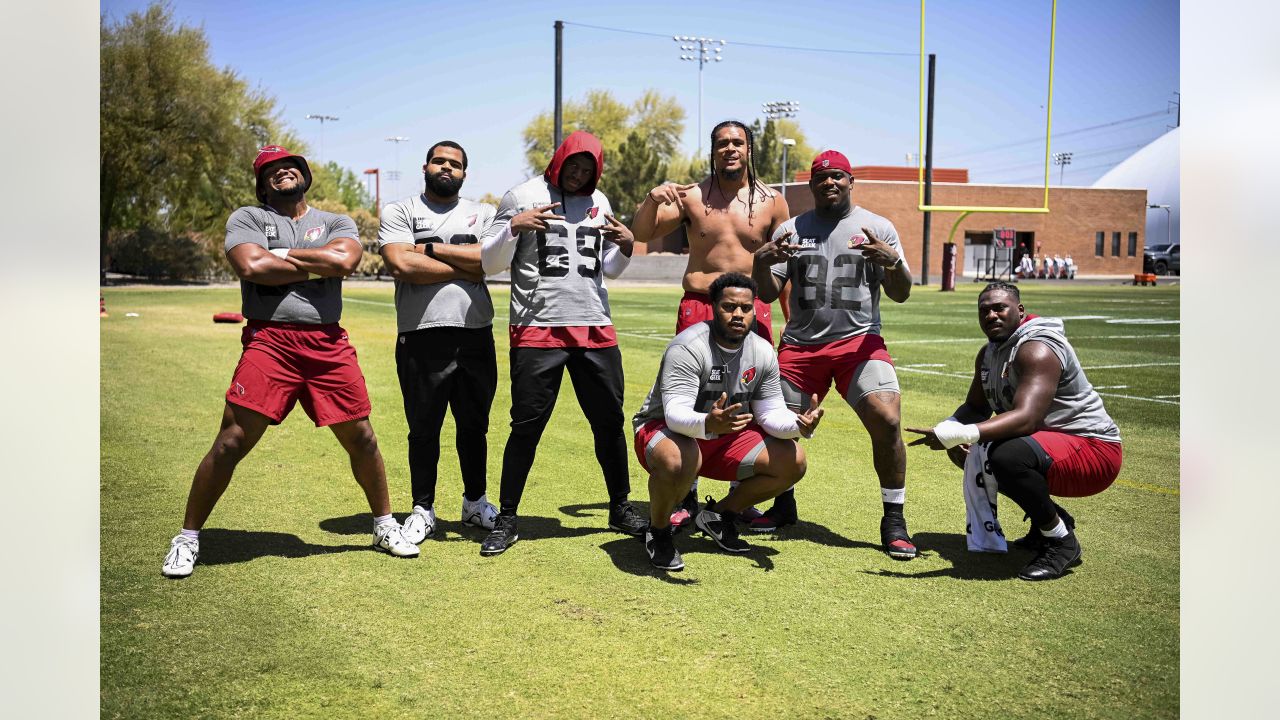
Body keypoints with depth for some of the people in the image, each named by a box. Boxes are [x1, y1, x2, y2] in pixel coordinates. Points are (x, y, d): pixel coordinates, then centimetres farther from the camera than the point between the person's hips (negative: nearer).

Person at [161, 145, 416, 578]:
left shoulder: (336, 223, 16)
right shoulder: (247, 218, 9)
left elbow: (345, 259, -8)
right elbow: (251, 267, -11)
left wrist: (282, 255, -3)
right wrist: (317, 266, -3)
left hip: (329, 344, 3)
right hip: (269, 342, -2)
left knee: (360, 438, 7)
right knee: (231, 442, -5)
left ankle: (385, 526, 26)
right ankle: (187, 539, 11)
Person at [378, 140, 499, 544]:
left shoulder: (483, 214, 13)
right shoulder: (399, 212, 6)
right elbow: (402, 266, -11)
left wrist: (431, 248, -7)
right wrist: (466, 268, -6)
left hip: (476, 336, 2)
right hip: (421, 337, -2)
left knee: (474, 425, 12)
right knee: (423, 429, 5)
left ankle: (475, 501, 29)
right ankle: (422, 510, 19)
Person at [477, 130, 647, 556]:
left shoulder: (599, 203, 14)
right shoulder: (524, 197, 0)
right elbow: (489, 264, -2)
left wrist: (626, 247, 1)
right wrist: (514, 226, -18)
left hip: (595, 329, 4)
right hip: (537, 329, -4)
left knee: (610, 421, 9)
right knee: (527, 425, -3)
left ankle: (621, 508, 25)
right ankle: (506, 519, 10)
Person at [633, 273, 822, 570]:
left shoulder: (763, 352, -4)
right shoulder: (688, 347, -25)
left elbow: (771, 414, -2)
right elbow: (675, 414, -35)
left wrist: (799, 425, -25)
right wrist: (708, 424, -57)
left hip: (724, 435, 7)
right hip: (662, 428, -6)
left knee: (793, 462, -7)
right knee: (677, 461, -42)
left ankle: (719, 515, 12)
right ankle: (658, 531, -9)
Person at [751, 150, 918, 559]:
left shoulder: (878, 228, 5)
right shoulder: (791, 229, 9)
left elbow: (901, 295, 1)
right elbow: (767, 294, 6)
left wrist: (893, 261, -19)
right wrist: (761, 261, -14)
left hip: (859, 341, -2)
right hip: (800, 345, 2)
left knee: (887, 422, -20)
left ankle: (894, 521, -2)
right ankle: (783, 506, 28)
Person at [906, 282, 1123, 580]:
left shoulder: (1038, 350, -22)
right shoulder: (989, 353, 8)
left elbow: (1026, 418, -36)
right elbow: (976, 407, 16)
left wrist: (963, 434, -49)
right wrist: (949, 429, -8)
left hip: (1094, 450, -10)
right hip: (1048, 443, 10)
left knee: (1008, 456, -36)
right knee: (965, 452, 11)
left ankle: (1061, 540, -13)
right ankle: (1049, 518, 17)